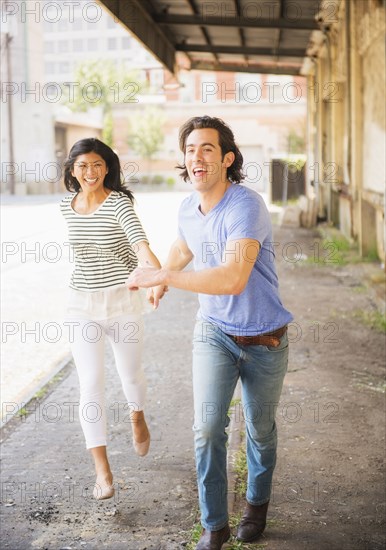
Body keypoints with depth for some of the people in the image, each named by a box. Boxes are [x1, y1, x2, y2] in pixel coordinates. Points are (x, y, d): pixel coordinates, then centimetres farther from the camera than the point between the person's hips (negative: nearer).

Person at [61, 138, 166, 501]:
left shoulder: (119, 202, -15)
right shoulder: (67, 206, 1)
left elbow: (140, 241, -33)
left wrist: (156, 270, -52)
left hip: (122, 301, -3)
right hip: (81, 306, 3)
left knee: (130, 375, 16)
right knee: (90, 385, -2)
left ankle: (137, 416, 52)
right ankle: (102, 470, 5)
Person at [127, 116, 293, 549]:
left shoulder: (246, 206, -27)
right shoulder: (187, 209, -5)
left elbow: (233, 278, -41)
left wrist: (163, 275, -37)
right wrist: (159, 280, 33)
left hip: (264, 339, -4)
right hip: (214, 333, 4)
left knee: (260, 430, 15)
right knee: (208, 426, -9)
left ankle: (257, 502, 41)